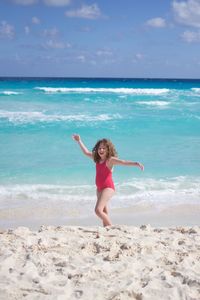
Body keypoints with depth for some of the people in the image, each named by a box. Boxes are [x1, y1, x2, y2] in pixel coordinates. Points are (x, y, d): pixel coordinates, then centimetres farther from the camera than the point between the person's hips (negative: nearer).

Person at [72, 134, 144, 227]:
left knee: (98, 210, -18)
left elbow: (123, 162, -25)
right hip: (99, 188, 8)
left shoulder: (110, 159, -12)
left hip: (108, 188, -8)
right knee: (104, 213, 11)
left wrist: (136, 163, -40)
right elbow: (86, 152, 21)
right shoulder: (97, 159, 8)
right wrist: (79, 141, 28)